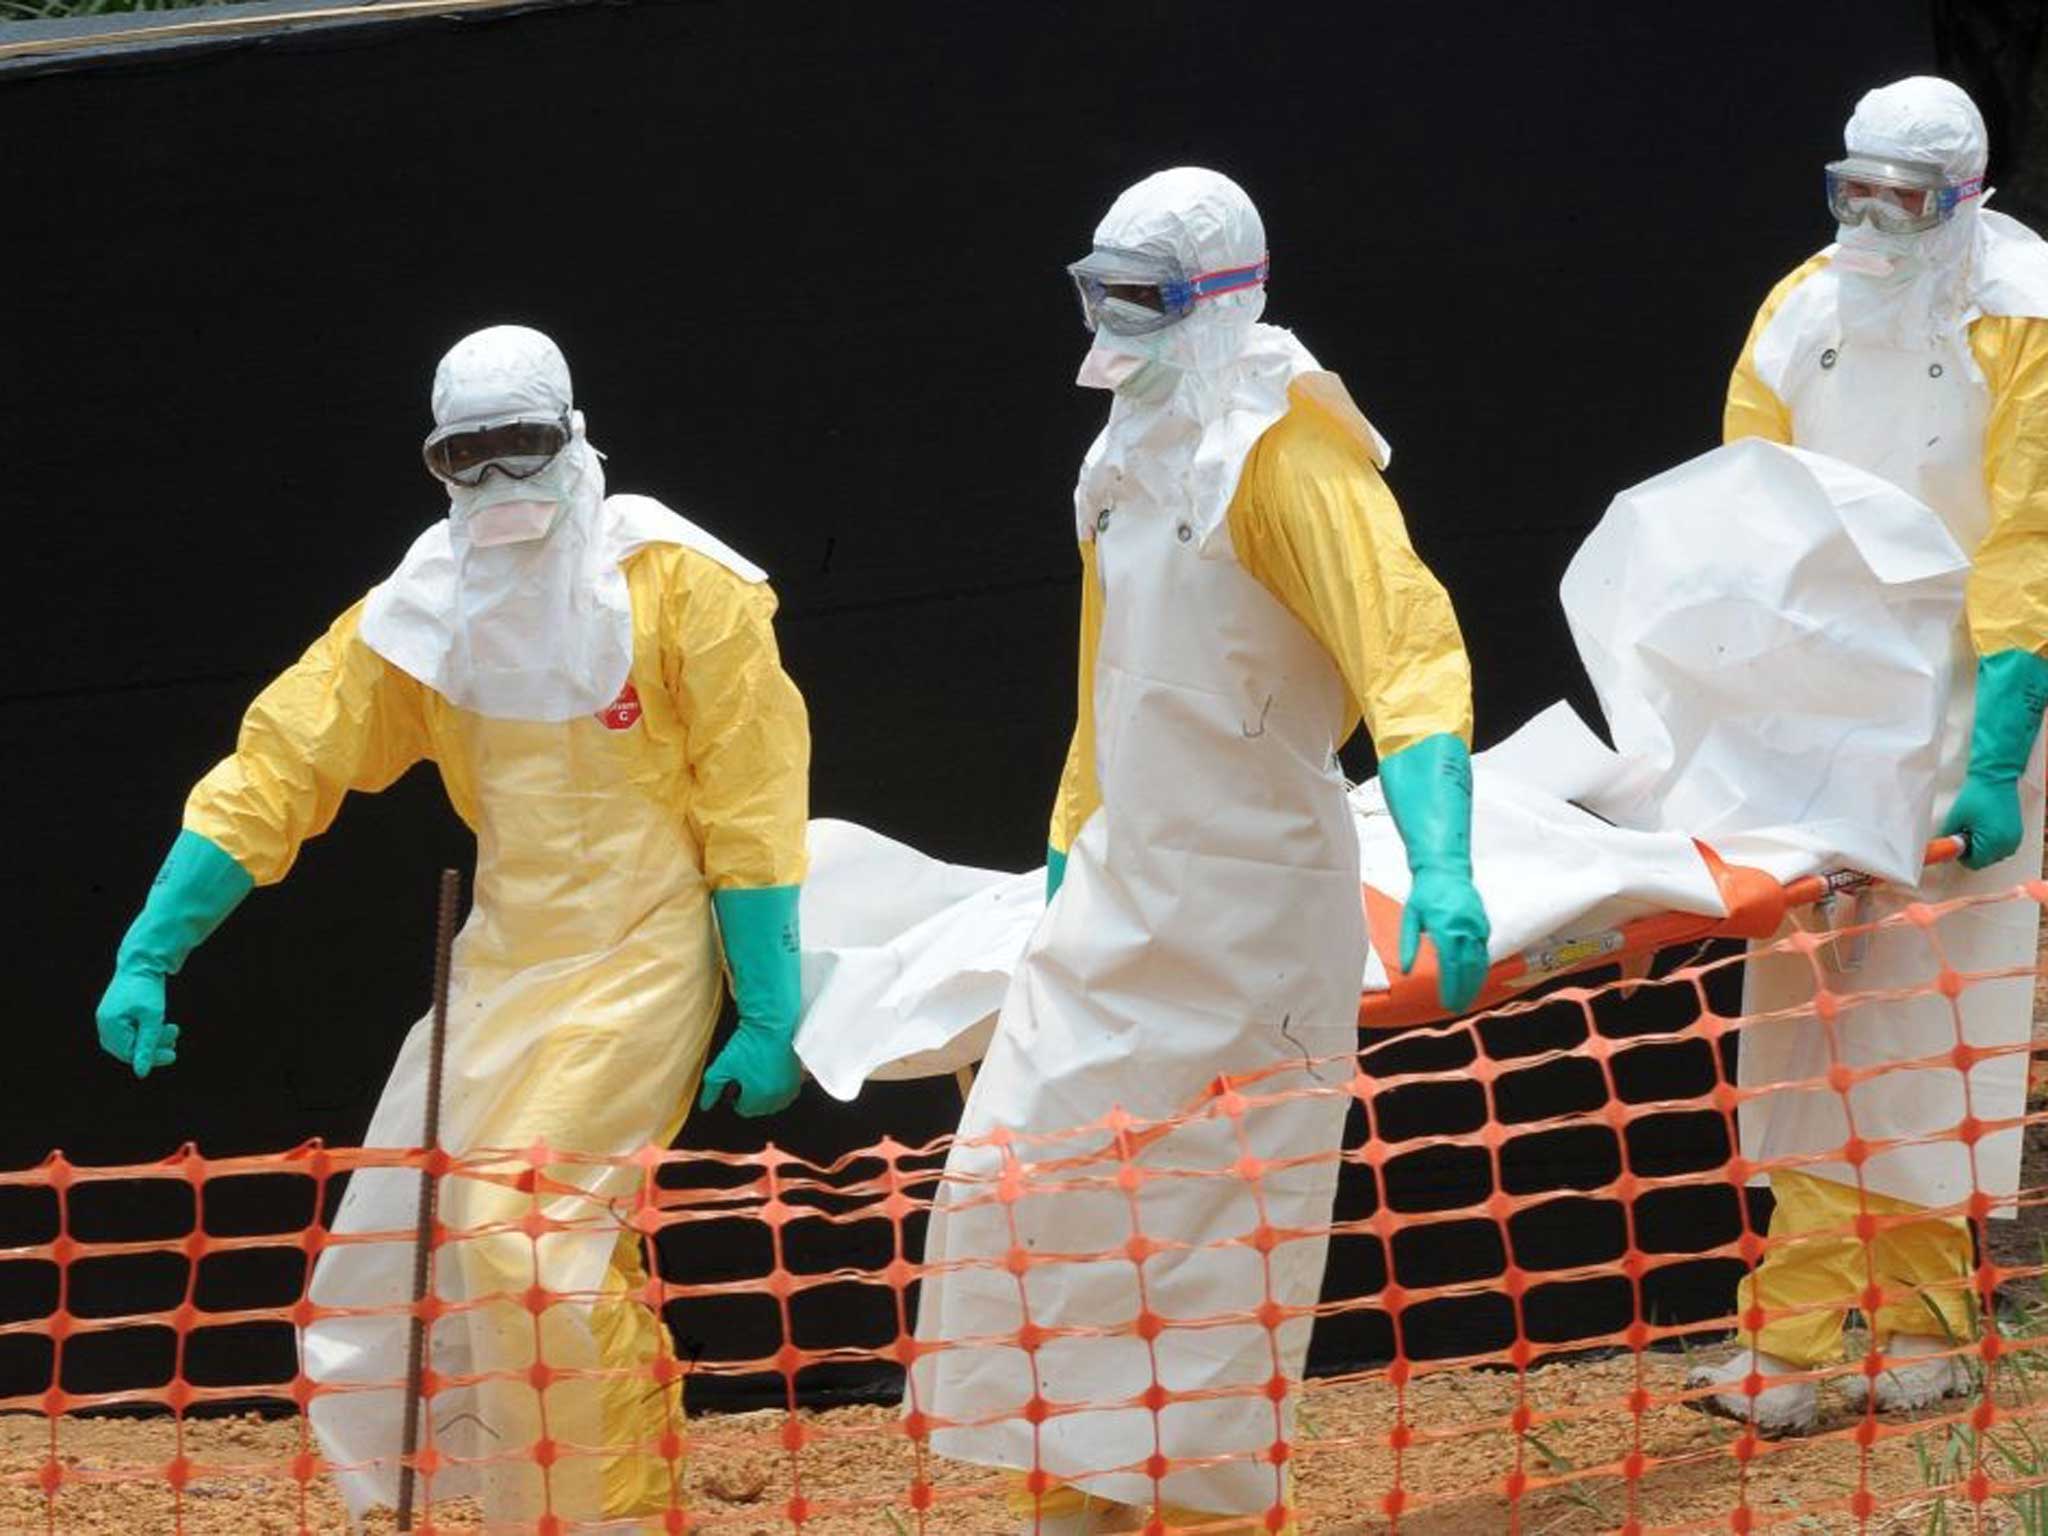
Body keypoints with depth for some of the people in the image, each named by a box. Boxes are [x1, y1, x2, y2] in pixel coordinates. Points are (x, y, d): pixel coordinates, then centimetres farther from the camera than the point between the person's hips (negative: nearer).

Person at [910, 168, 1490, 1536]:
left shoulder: (1283, 452, -16)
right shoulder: (1130, 457, 12)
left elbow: (1408, 651, -27)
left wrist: (1441, 867, -39)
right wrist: (1071, 848, 24)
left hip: (1255, 901, -9)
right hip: (1126, 891, 9)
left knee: (1219, 1227, -4)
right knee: (1028, 1174, 7)